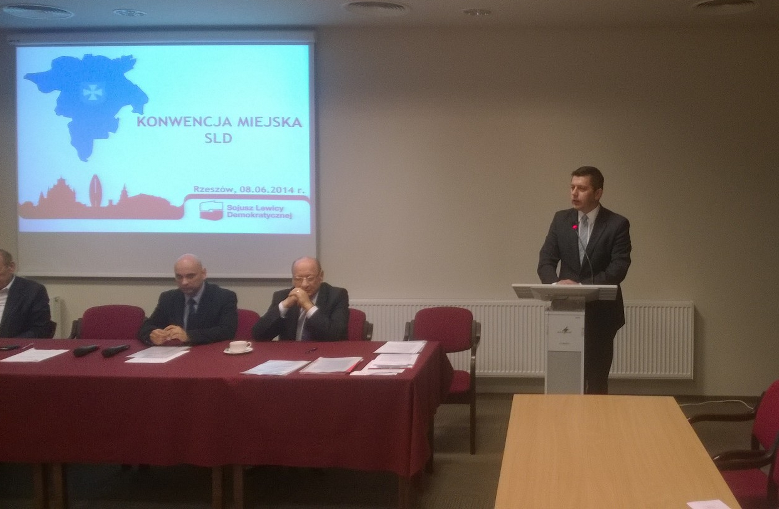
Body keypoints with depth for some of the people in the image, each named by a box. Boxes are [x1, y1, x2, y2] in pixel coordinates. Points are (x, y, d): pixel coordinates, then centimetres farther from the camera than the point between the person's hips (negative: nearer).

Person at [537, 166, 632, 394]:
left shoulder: (617, 224, -5)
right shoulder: (561, 219, 6)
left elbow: (618, 268, -13)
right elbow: (546, 261, 3)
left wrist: (583, 286, -24)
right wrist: (556, 284, -18)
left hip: (601, 311, -3)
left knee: (597, 378, 3)